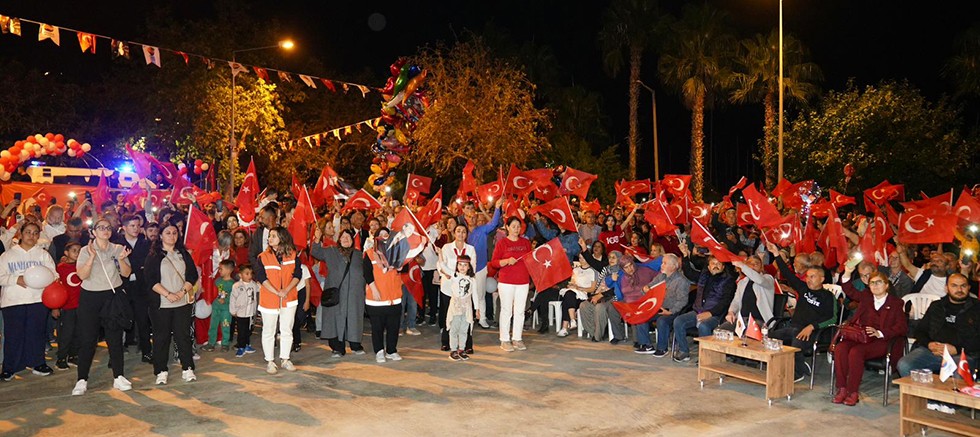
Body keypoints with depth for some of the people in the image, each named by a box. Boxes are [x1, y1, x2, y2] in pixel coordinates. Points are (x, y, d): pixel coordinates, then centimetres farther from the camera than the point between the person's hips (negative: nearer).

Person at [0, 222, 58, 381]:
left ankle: (37, 363, 16)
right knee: (13, 334, -1)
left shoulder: (43, 254, 11)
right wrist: (17, 279, -13)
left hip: (38, 299, 1)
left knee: (37, 333, 4)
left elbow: (52, 275, 5)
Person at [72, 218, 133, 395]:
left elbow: (126, 273, 2)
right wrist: (92, 256, -22)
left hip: (113, 295, 2)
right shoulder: (85, 250, 0)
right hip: (90, 296, -1)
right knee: (87, 339, -1)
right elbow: (82, 275, -11)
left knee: (115, 337, 5)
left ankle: (118, 377, 13)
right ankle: (82, 380, 8)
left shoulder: (118, 249, 6)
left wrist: (121, 259, -16)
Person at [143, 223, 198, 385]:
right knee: (161, 336, 2)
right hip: (161, 303, -2)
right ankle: (161, 371, 10)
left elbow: (193, 275, 6)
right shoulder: (153, 256, 2)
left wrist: (182, 292, -10)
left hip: (183, 302, 2)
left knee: (183, 335, 2)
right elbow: (150, 279, -7)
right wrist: (168, 294, -15)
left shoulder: (184, 254, 11)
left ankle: (187, 369, 7)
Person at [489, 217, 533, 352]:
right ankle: (504, 340, 6)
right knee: (506, 310, 0)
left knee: (520, 311, 5)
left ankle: (517, 338, 13)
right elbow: (493, 262, -3)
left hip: (523, 281, 4)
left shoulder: (526, 242, 12)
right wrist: (507, 261, -18)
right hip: (506, 282, -4)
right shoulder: (502, 243, 0)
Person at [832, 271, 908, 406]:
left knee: (855, 352, -34)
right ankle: (841, 388, -24)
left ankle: (853, 392, -26)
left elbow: (902, 328, -1)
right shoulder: (865, 298, 23)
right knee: (839, 348, -27)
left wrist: (879, 333, -16)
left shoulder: (896, 303, 9)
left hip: (881, 341, -4)